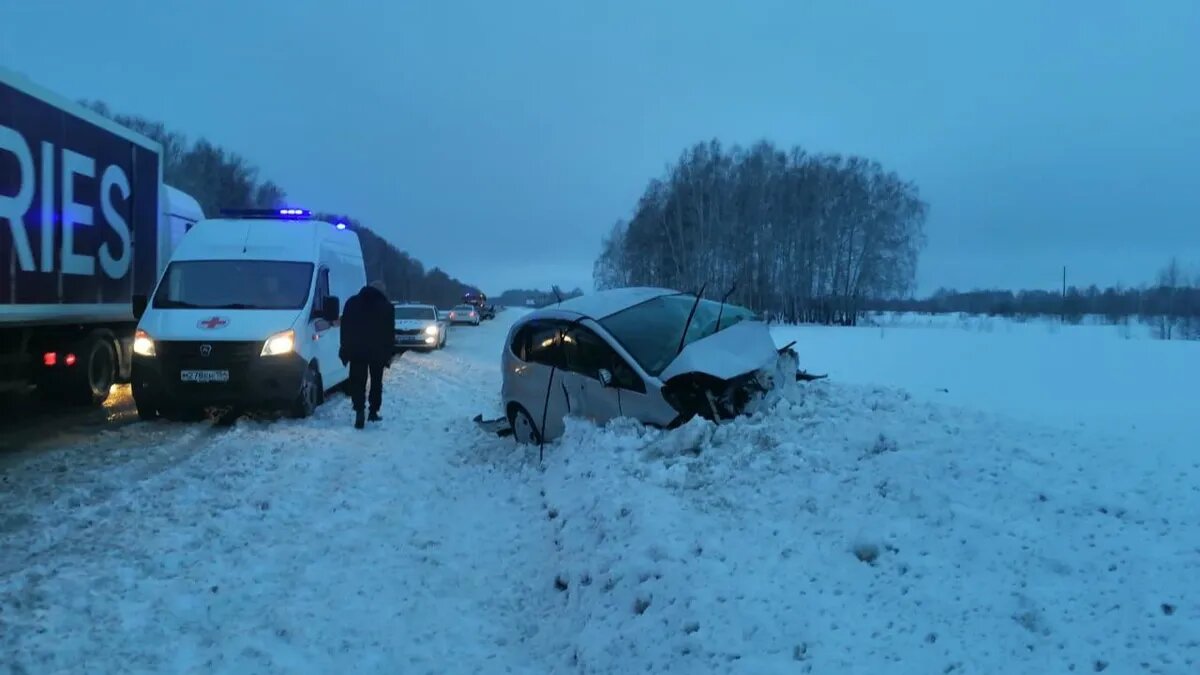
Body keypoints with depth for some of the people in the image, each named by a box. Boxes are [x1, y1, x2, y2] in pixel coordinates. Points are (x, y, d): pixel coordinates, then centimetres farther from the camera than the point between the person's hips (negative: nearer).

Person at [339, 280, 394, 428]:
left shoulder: (352, 302, 9)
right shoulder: (386, 305, 3)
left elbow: (345, 328, 8)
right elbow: (389, 332, 1)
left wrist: (345, 349, 10)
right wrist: (389, 353, 4)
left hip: (356, 350, 1)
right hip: (378, 351, -1)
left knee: (358, 383, 0)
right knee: (376, 382, 14)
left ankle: (359, 412, -15)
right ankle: (374, 412, 16)